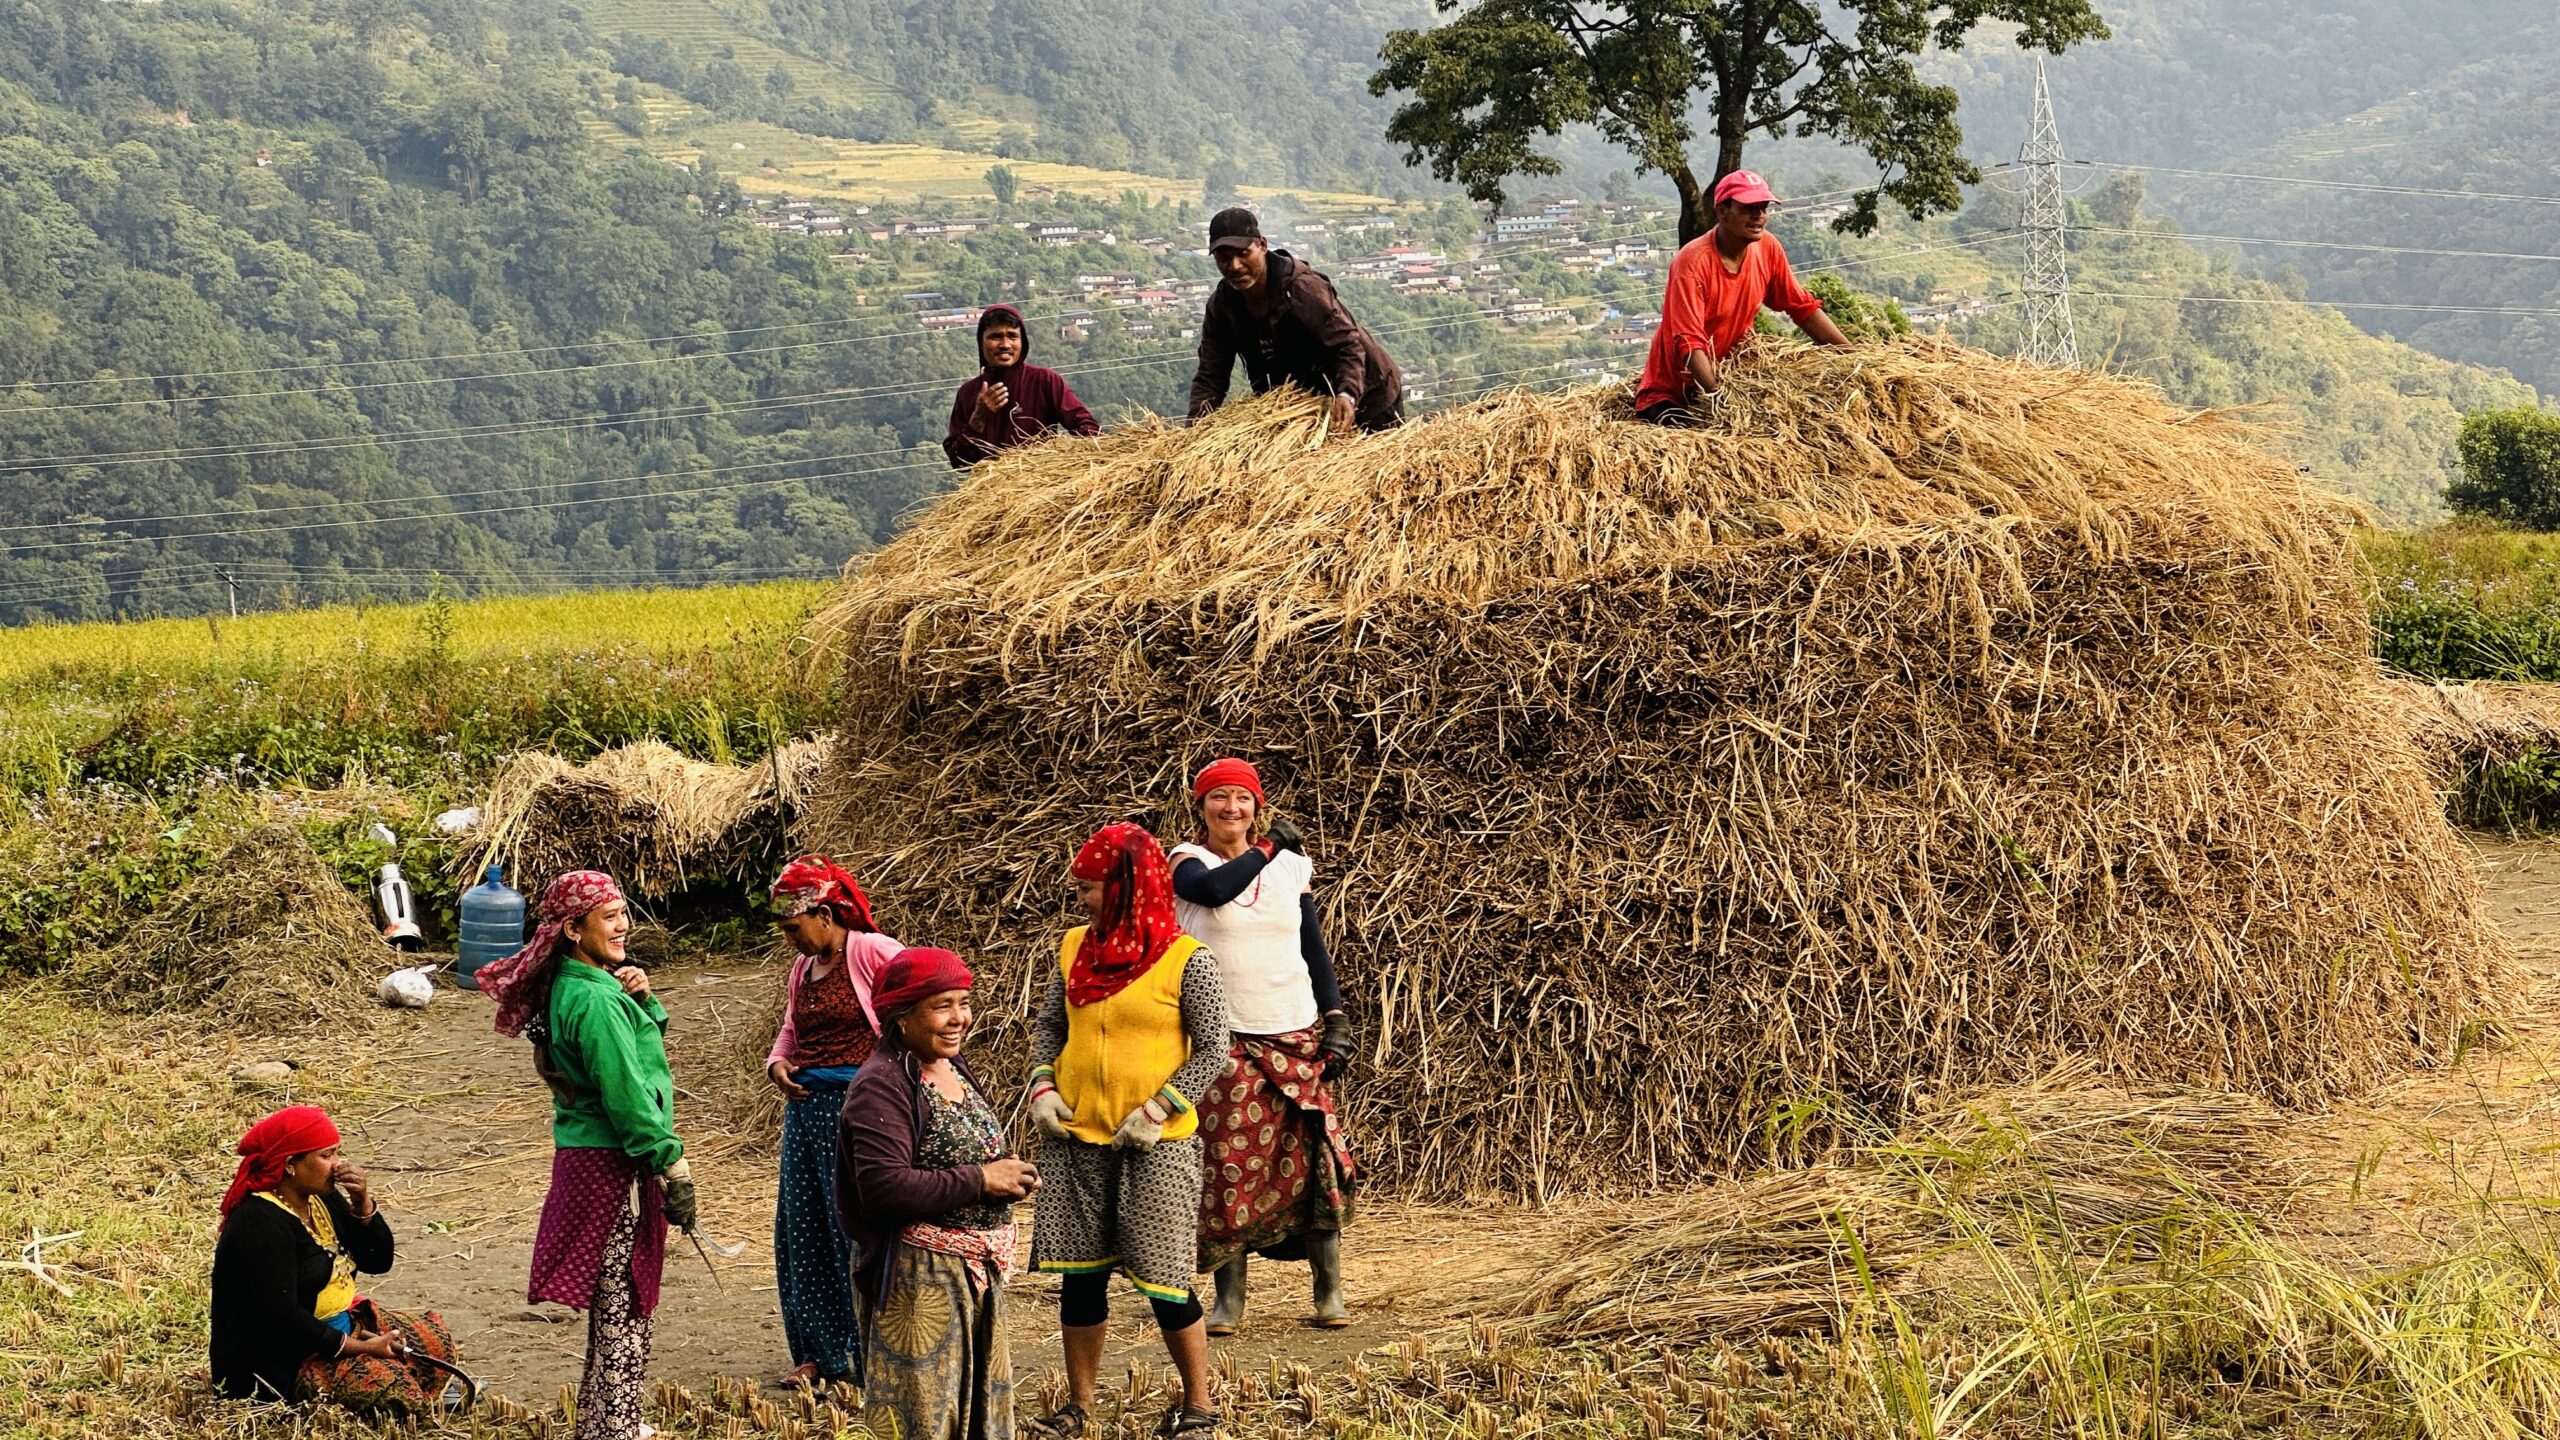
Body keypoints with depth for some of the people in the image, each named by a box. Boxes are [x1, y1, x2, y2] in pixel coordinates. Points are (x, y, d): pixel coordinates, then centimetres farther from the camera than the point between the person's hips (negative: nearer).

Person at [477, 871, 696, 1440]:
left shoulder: (570, 987, 10)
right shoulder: (595, 1001, -20)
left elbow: (650, 1039, 20)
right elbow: (626, 1092, -22)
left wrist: (642, 998, 0)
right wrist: (673, 1167, -19)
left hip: (586, 1154, 10)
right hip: (612, 1163, -10)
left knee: (610, 1308, 21)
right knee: (624, 1313, -4)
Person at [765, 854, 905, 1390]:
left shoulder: (872, 952, -9)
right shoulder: (802, 969, 15)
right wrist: (777, 1063, 5)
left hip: (855, 1105, -8)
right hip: (805, 1105, 8)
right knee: (801, 1230, 10)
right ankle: (818, 1353, 20)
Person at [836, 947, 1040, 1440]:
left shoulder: (956, 1072, 12)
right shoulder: (883, 1086, -16)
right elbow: (883, 1187, -26)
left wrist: (1009, 1176, 3)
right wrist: (979, 1180, -21)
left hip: (979, 1269, 9)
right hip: (920, 1275, -9)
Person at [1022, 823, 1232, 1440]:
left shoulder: (1186, 961, -9)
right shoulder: (1076, 947, 6)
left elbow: (1212, 1050, -8)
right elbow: (1048, 1023, 16)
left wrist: (1157, 1111, -16)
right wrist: (1042, 1086, -1)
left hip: (1154, 1142, -5)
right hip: (1077, 1135, 5)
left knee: (1164, 1280, -2)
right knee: (1080, 1273, 9)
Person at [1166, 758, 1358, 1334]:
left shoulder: (1292, 866, 9)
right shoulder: (1186, 861, 0)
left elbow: (1314, 949, 13)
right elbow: (1214, 888, -23)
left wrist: (1337, 1021, 5)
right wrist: (1267, 849, -10)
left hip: (1295, 1037, 2)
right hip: (1223, 1041, -2)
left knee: (1312, 1159, -1)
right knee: (1228, 1164, -2)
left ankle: (1329, 1291, 9)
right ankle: (1229, 1299, 7)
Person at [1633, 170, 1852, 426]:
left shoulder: (1767, 248, -2)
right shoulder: (1693, 261, -22)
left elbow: (1803, 307, 7)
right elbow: (1689, 341, -28)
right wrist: (1717, 394, -39)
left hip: (1729, 375, 7)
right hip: (1669, 393, -6)